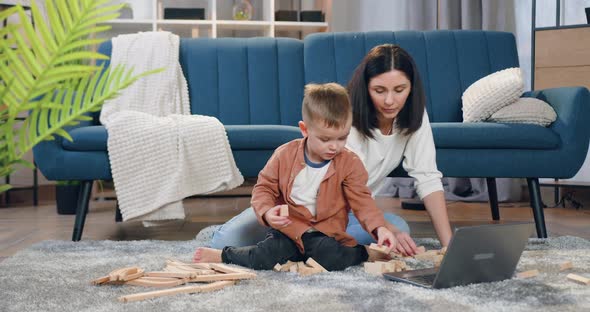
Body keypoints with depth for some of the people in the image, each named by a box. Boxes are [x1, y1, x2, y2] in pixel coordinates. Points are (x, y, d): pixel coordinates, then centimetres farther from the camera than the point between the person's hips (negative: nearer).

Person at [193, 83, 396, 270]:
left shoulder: (350, 163, -6)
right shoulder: (284, 155, -5)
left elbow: (362, 200, -5)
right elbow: (264, 187, 2)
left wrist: (379, 228, -21)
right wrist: (266, 212, -19)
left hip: (326, 230, 0)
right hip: (288, 226, 1)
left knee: (331, 258, -33)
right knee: (267, 256, -26)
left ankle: (363, 252, -4)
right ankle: (223, 255, -4)